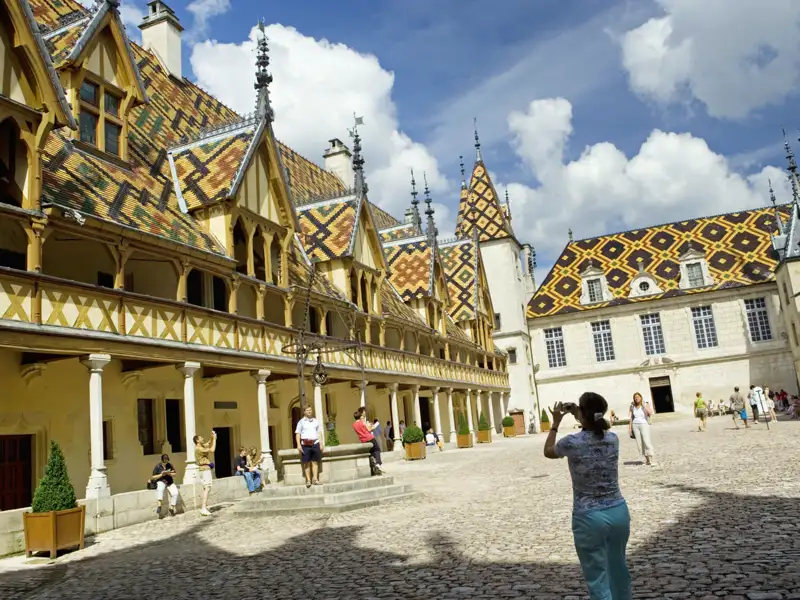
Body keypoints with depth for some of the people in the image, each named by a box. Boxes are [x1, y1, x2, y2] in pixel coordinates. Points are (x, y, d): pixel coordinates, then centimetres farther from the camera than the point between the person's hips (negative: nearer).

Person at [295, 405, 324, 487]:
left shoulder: (316, 421, 13)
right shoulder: (301, 422, 6)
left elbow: (319, 433, 13)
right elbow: (298, 434, 2)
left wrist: (321, 443, 5)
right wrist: (298, 445, -8)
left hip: (315, 443, 2)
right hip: (305, 444, -2)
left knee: (315, 462, 0)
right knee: (306, 463, -2)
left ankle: (315, 479, 2)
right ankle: (308, 480, 1)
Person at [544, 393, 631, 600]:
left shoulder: (572, 442, -14)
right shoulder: (613, 439, -2)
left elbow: (548, 451, 8)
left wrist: (556, 422, 16)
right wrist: (580, 417, 23)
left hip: (589, 518, -5)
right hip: (618, 512, 5)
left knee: (598, 578, 4)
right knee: (618, 568, 26)